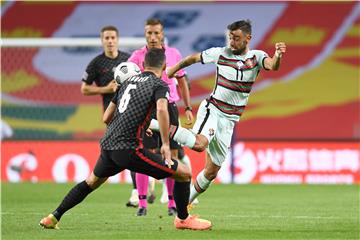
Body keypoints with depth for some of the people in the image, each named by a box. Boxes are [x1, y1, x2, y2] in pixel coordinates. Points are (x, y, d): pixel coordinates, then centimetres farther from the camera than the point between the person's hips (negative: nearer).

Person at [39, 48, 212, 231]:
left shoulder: (128, 81, 20)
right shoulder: (159, 85, 0)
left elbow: (106, 118, 24)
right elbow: (161, 109, -23)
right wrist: (166, 144, -19)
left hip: (108, 145, 7)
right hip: (128, 147, -7)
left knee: (91, 182, 32)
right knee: (184, 173, 2)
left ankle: (53, 218, 34)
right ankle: (183, 219, 14)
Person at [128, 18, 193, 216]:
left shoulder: (174, 54, 6)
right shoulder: (137, 56, -2)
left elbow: (182, 81, 16)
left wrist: (188, 107, 13)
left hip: (169, 108, 2)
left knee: (172, 156, 1)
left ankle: (172, 203, 8)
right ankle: (142, 203, -4)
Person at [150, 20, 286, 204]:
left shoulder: (257, 57, -2)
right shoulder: (220, 53, -3)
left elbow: (272, 65, -25)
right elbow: (193, 58, 14)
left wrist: (278, 56, -47)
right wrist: (173, 69, 20)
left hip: (229, 120, 3)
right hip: (212, 109, -3)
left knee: (211, 171, 6)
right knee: (200, 143, -36)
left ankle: (185, 202, 24)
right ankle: (157, 124, -29)